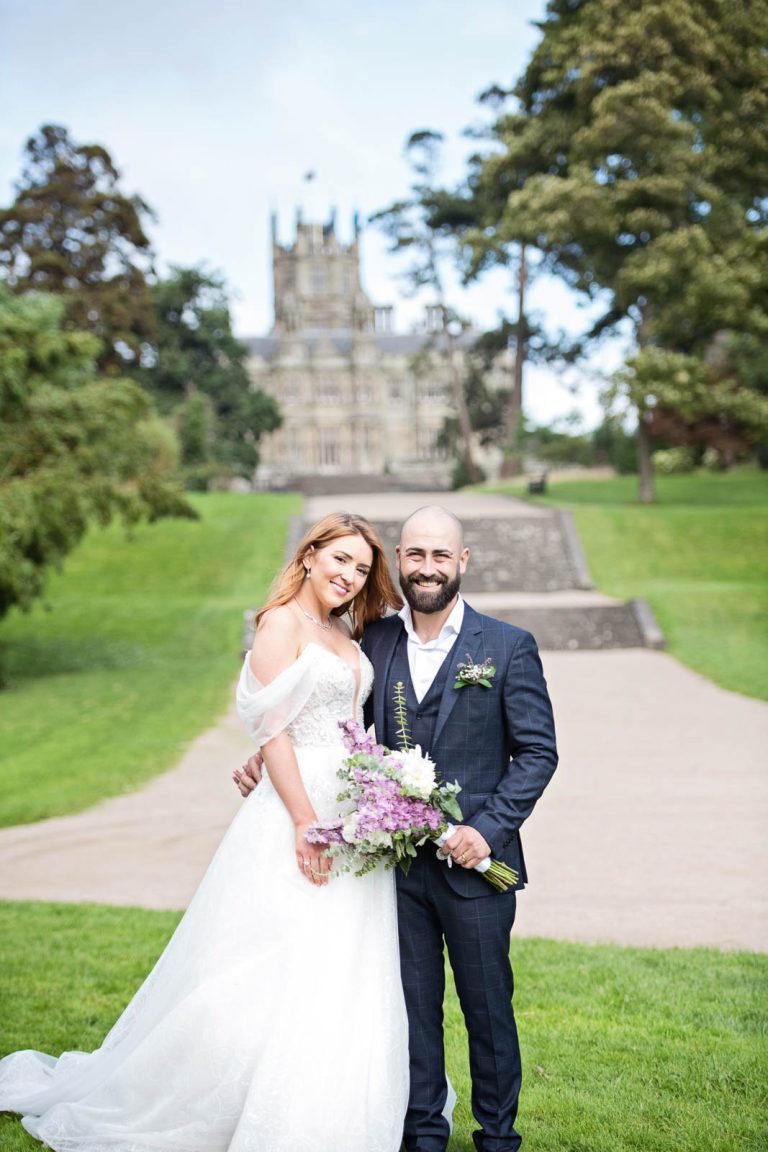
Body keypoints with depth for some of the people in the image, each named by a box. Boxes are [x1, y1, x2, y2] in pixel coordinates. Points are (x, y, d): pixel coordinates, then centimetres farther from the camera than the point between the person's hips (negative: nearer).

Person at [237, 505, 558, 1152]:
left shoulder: (508, 647, -4)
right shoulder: (375, 642, 5)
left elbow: (538, 752, -4)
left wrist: (488, 828, -13)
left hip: (473, 862, -2)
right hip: (397, 860, 3)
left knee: (488, 1006, 10)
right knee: (414, 1004, 12)